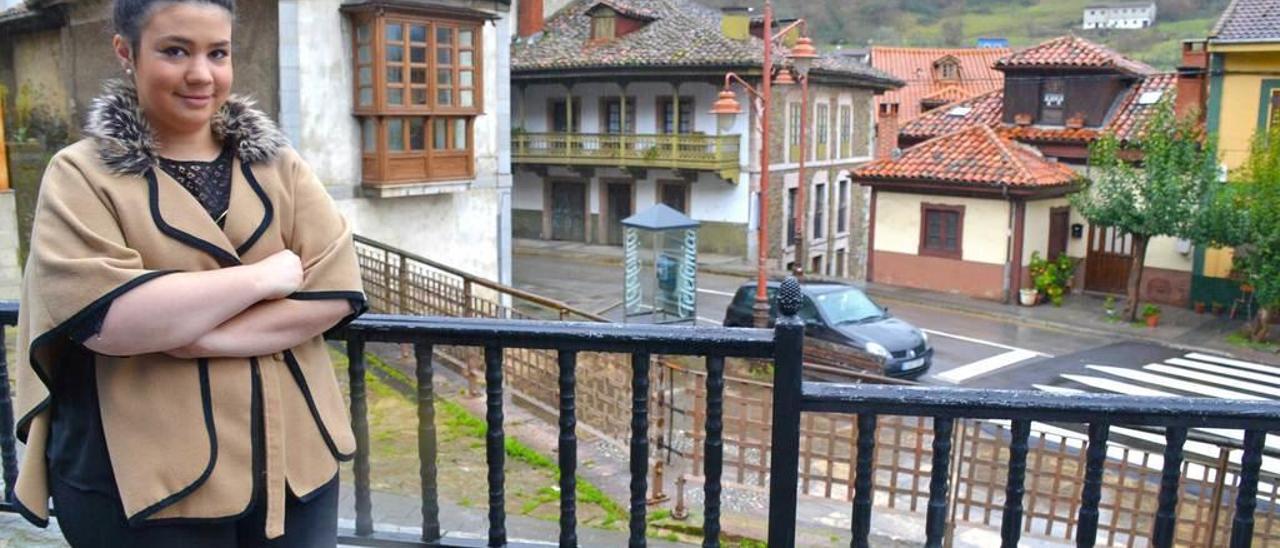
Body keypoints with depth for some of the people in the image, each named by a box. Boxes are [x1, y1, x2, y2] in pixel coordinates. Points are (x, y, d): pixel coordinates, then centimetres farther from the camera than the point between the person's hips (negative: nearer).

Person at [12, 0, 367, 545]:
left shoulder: (277, 163, 5)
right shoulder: (81, 175, -3)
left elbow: (336, 289, -6)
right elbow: (104, 317, -17)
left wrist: (202, 337, -16)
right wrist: (265, 275, -14)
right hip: (143, 478, -2)